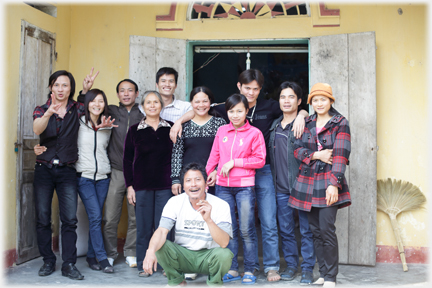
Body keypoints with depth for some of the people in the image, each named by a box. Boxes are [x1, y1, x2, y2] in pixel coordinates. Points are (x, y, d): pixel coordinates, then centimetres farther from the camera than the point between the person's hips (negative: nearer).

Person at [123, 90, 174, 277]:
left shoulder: (170, 128, 4)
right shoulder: (134, 130, 3)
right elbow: (127, 159, 4)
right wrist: (129, 186, -1)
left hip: (165, 185, 0)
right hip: (142, 185, 0)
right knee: (143, 227, 6)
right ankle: (143, 265, 18)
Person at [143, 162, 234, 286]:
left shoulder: (221, 205, -14)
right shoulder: (175, 202, -7)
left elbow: (224, 243, -24)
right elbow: (162, 231, -19)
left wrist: (208, 220, -40)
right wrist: (150, 251, -40)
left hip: (208, 256, -1)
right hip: (183, 255, 2)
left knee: (224, 254, -33)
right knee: (159, 246, -25)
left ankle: (214, 283, 2)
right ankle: (177, 282, 3)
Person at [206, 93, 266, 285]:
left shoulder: (254, 133, -3)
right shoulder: (222, 131, 8)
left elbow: (260, 160, -7)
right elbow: (214, 155, 13)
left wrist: (234, 162, -11)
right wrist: (210, 171, 3)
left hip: (244, 187, -4)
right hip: (223, 186, 4)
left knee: (246, 230, 0)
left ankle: (249, 271, 13)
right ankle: (232, 270, 20)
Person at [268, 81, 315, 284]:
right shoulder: (274, 126, 14)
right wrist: (273, 181, 15)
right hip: (281, 188, 5)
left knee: (306, 229, 2)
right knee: (285, 229, 10)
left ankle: (308, 268, 13)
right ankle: (291, 265, 24)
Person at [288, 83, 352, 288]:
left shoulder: (340, 123, -1)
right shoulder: (307, 123, 13)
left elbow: (341, 155, -10)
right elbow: (297, 150, 7)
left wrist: (334, 184, -19)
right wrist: (317, 155, -10)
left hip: (328, 182, -4)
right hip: (307, 181, 5)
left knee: (327, 229, -10)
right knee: (315, 230, 7)